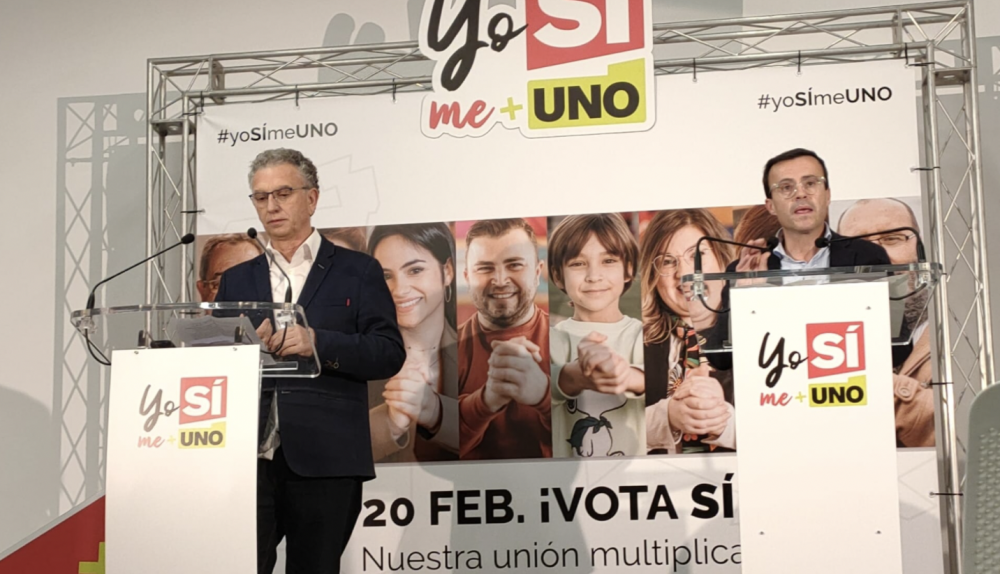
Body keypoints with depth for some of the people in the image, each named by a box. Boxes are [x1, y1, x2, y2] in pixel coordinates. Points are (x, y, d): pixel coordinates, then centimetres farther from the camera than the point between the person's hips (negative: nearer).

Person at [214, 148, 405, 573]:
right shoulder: (236, 280, 18)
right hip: (248, 458, 2)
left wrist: (317, 342, -17)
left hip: (324, 462, -2)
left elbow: (389, 354, -3)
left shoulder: (357, 271, 7)